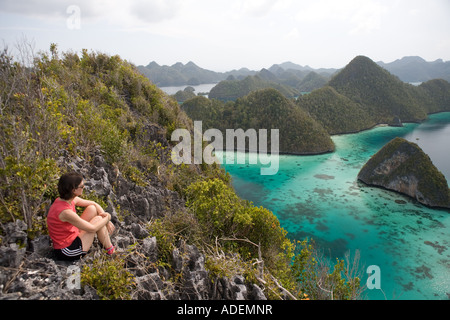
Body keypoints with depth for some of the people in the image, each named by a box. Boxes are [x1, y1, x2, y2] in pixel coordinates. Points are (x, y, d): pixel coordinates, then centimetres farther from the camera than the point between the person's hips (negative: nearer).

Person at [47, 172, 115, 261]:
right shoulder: (65, 212, -32)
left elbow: (94, 204, 8)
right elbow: (92, 228, -26)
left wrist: (107, 221, -3)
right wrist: (107, 218, -9)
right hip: (67, 251, -9)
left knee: (92, 208, 1)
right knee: (98, 219, -14)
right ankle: (111, 252, 2)